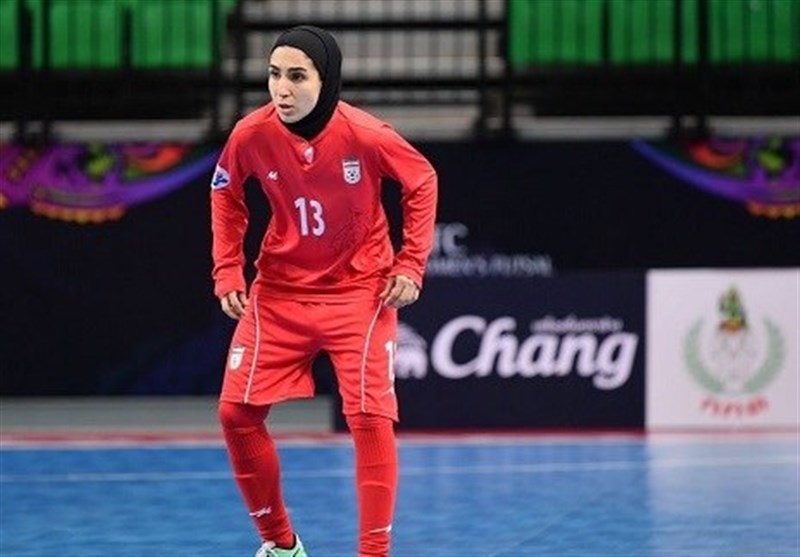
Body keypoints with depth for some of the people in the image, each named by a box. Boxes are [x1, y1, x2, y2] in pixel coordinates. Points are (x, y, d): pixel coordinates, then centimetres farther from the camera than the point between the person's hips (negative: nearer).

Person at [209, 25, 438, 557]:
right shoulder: (251, 134, -15)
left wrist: (411, 266, -8)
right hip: (279, 290, 3)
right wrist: (227, 271, 0)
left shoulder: (366, 135, -22)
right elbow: (226, 194, 6)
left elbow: (422, 182, -4)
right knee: (237, 412, -2)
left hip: (360, 290, -3)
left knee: (371, 418, -13)